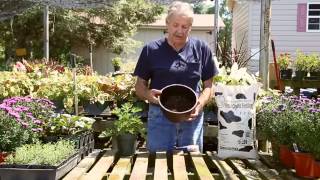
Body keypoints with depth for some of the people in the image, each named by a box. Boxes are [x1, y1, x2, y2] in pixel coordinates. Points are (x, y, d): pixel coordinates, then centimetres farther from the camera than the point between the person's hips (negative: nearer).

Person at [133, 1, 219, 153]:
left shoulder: (201, 49, 5)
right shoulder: (151, 50, 2)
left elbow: (208, 86, 7)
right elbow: (139, 86, 6)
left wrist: (200, 104, -12)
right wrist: (148, 94, -15)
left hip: (192, 117, 1)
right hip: (160, 116, -1)